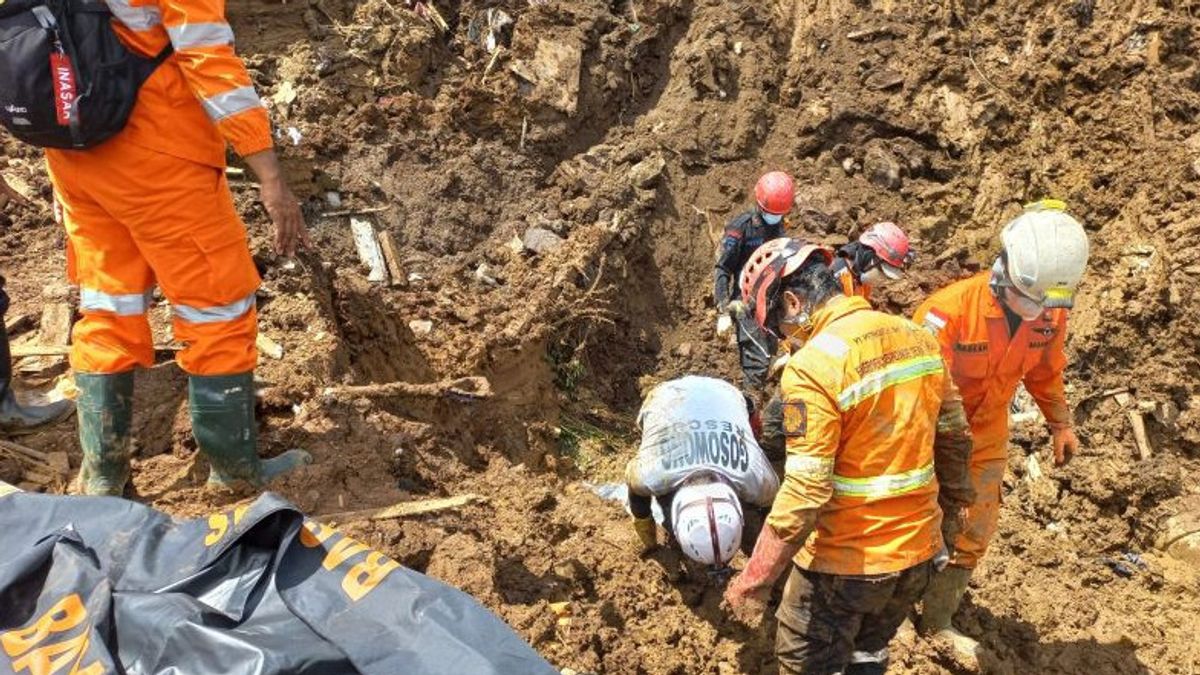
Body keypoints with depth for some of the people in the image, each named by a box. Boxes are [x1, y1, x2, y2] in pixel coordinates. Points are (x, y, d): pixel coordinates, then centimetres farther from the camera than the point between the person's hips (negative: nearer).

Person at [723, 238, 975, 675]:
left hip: (846, 561, -7)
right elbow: (955, 437, 8)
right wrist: (948, 505, 24)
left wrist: (753, 579, -16)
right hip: (919, 548, 7)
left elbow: (805, 493, -25)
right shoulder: (916, 337, -1)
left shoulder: (813, 365, -23)